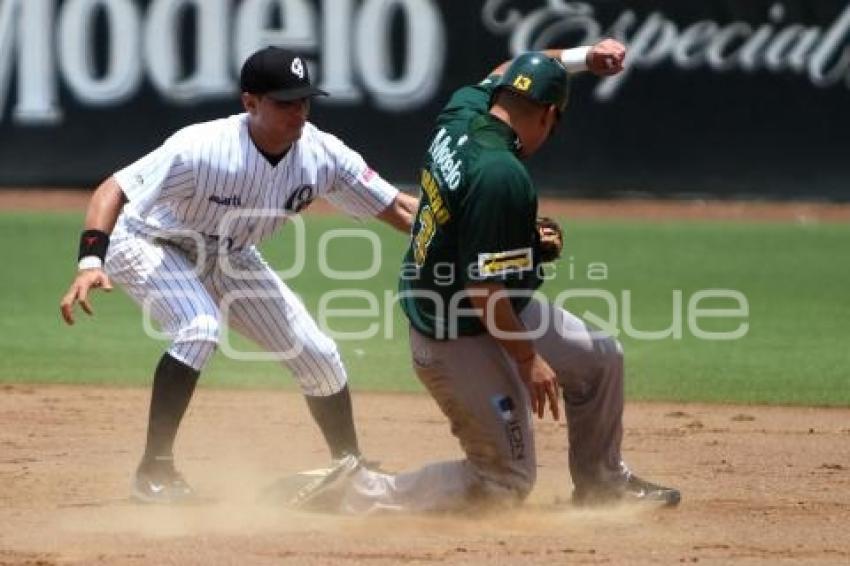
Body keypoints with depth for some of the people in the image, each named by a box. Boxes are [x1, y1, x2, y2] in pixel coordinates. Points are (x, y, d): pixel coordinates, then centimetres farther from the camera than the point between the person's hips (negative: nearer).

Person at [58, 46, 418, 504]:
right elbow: (113, 190, -38)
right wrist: (91, 263, -52)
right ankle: (154, 471, -25)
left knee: (317, 354, 2)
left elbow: (397, 208, -14)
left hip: (228, 259, 6)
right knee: (199, 329, -33)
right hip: (150, 245, -6)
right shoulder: (202, 149, -36)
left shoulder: (321, 153, -20)